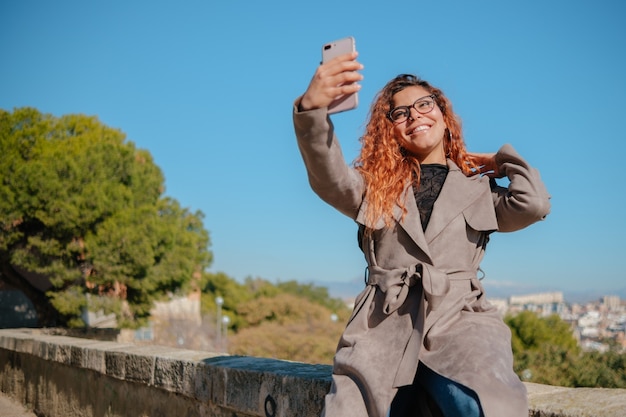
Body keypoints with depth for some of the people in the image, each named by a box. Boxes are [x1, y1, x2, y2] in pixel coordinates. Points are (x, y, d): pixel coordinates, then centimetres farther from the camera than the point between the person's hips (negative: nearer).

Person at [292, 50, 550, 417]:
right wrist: (312, 107, -24)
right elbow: (328, 176, -5)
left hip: (459, 318, -1)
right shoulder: (376, 187, 15)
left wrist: (502, 160, 17)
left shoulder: (478, 188, 16)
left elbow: (534, 204, -2)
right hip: (384, 325, 1)